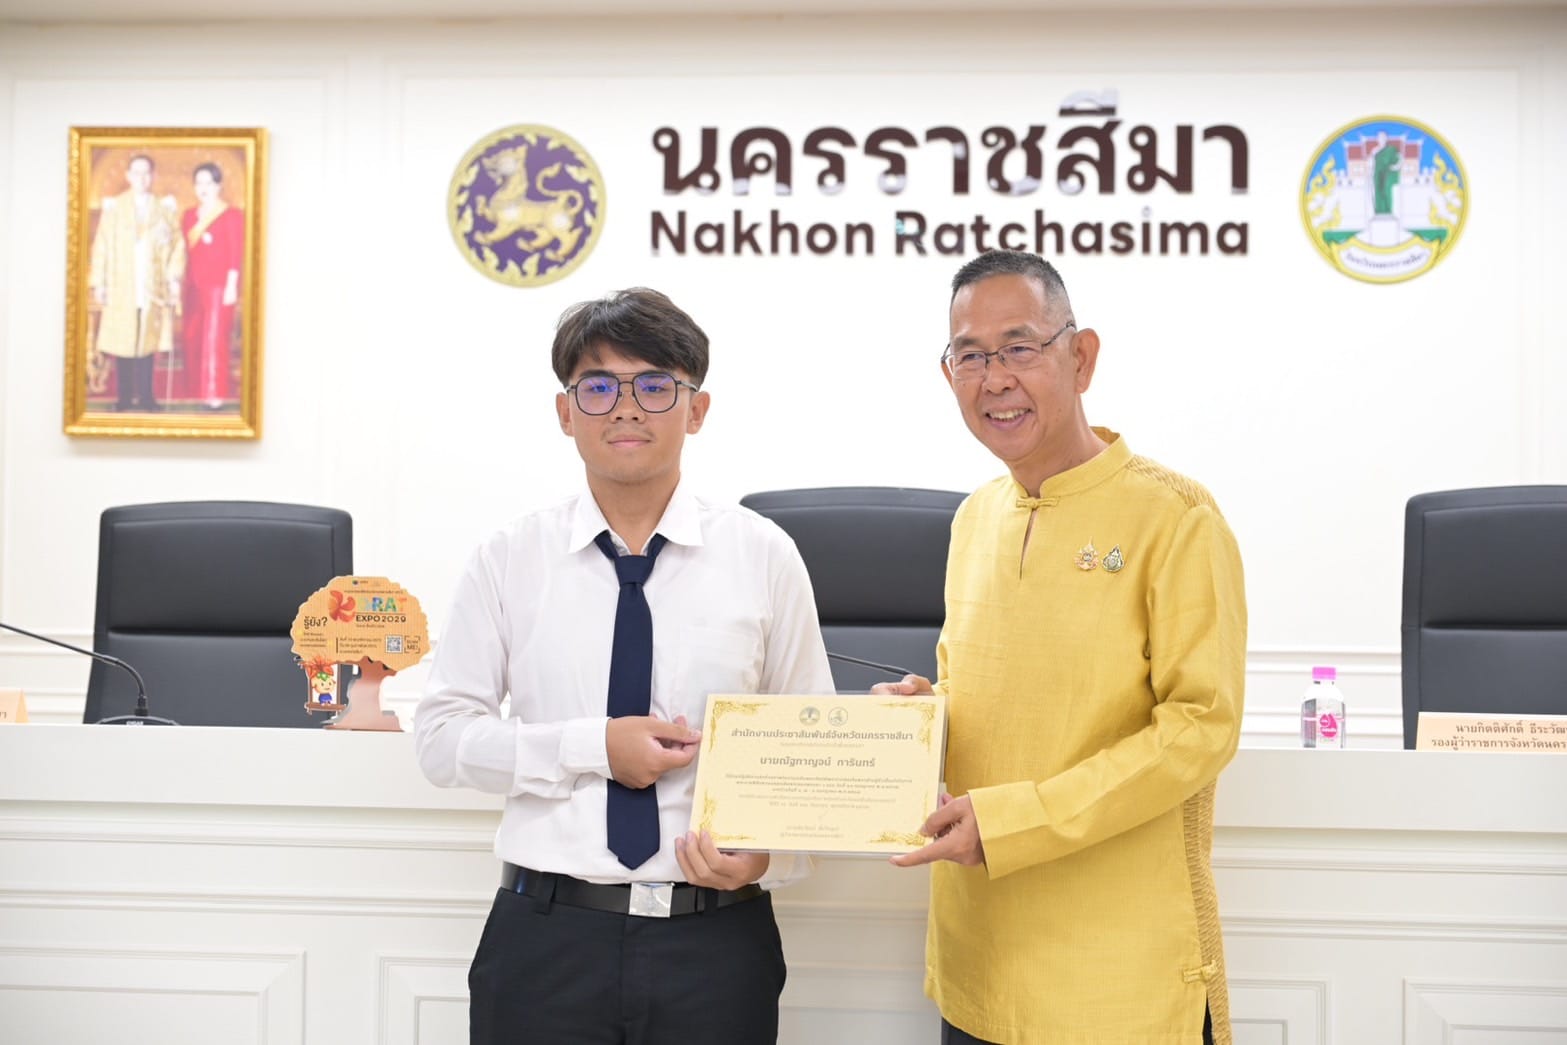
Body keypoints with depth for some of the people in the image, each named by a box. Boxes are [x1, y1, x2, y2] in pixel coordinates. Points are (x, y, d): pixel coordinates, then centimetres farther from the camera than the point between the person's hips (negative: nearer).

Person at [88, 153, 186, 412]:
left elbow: (177, 244, 5)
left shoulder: (164, 209, 7)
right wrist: (99, 283, -4)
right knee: (122, 343, 0)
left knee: (148, 342, 2)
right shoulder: (114, 208, 3)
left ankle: (146, 396, 9)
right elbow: (102, 247, 1)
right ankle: (124, 397, 7)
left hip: (153, 290, 1)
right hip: (121, 290, -1)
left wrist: (175, 278, -6)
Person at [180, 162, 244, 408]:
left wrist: (232, 285, -13)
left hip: (218, 285, -6)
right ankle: (196, 392, 15)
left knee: (214, 337, -7)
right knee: (191, 338, 6)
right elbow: (185, 250, 14)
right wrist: (180, 283, 10)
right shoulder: (189, 215, 14)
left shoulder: (232, 215, -4)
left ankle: (215, 394, -2)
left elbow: (236, 254, -8)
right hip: (194, 284, 6)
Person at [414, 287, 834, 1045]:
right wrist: (595, 747, -13)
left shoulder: (764, 556, 0)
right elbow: (441, 735, -1)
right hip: (547, 938, 1)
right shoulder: (508, 559, 2)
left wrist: (764, 848, -15)